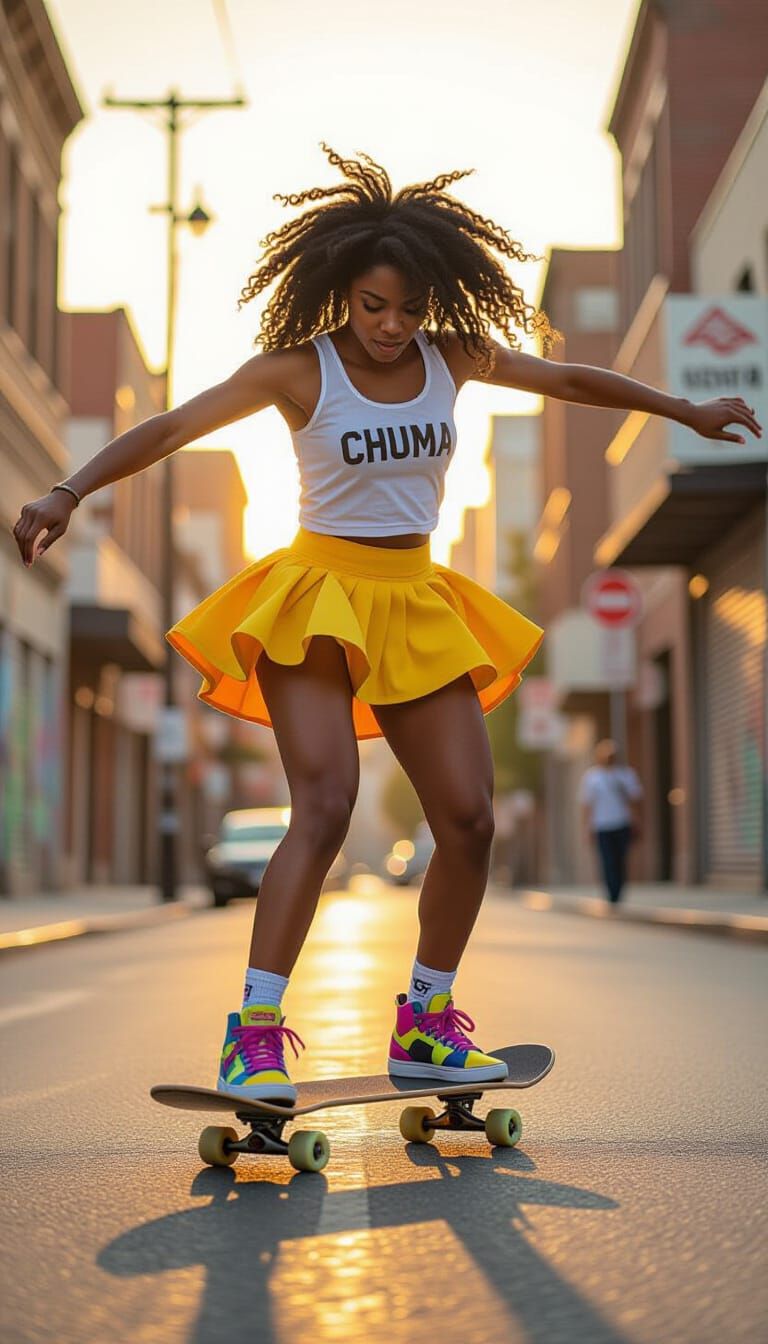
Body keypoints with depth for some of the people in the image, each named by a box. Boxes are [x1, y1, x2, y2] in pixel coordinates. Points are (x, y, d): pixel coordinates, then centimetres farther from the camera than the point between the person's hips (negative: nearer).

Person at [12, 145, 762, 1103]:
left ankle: (424, 1025, 16)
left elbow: (567, 379, 16)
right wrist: (69, 493, -28)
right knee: (325, 808, -23)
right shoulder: (298, 369, -8)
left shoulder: (453, 356, 4)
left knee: (469, 820, 0)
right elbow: (171, 428, -15)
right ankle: (254, 1036, -19)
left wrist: (688, 411, 23)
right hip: (318, 599, -5)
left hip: (417, 607, 5)